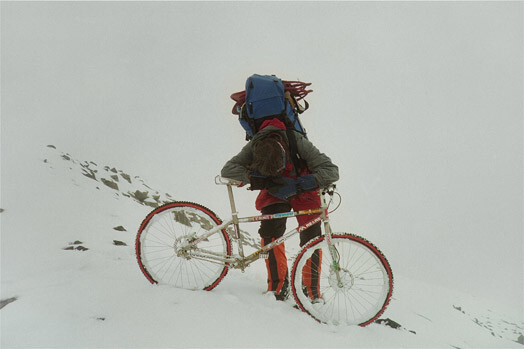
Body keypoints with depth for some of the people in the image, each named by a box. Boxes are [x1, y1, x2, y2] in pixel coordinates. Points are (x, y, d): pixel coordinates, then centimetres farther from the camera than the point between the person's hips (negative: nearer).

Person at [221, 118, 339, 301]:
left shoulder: (298, 142, -34)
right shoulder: (255, 146, -28)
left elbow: (332, 170, -37)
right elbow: (227, 169, -30)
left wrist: (296, 185, -46)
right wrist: (256, 178, -44)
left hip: (303, 194, -1)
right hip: (275, 193, 2)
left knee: (311, 240, -12)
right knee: (269, 232, -21)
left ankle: (312, 290, 5)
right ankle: (278, 284, -5)